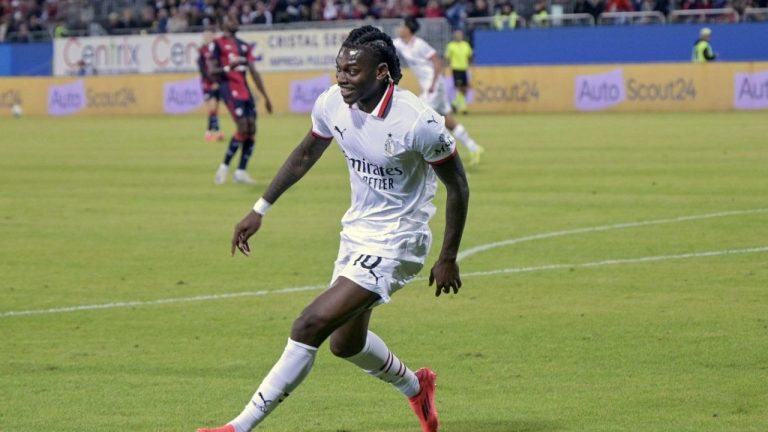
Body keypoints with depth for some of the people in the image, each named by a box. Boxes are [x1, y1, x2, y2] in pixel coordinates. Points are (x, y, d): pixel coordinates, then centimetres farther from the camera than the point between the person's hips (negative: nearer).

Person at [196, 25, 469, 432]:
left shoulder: (419, 122, -25)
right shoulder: (332, 103, -8)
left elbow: (457, 186, -12)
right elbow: (305, 154, 13)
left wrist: (448, 259, -7)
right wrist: (259, 209, 12)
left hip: (394, 242, -8)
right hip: (356, 231, 8)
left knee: (312, 325, -19)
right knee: (346, 343, 20)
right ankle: (415, 387, 50)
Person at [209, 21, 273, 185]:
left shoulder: (243, 46, 19)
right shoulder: (217, 44, -1)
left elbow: (254, 73, 20)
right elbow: (212, 71, -8)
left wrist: (265, 97, 17)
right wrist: (228, 68, -27)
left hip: (245, 90, 7)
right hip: (229, 89, -7)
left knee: (252, 129, -2)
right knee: (243, 128, -17)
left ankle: (241, 171, 3)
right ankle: (224, 167, -5)